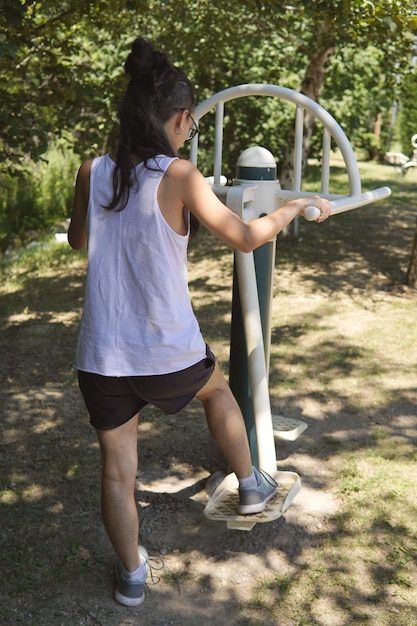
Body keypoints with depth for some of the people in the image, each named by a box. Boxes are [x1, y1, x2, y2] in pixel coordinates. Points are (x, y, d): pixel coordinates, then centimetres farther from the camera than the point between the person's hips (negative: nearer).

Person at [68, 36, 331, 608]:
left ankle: (132, 576, 32)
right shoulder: (180, 177, -13)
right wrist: (298, 206, 9)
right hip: (169, 352, -2)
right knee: (217, 389, 31)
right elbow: (244, 238, -6)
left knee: (117, 470, 15)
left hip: (102, 358, 2)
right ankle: (251, 485, 46)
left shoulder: (93, 172, -2)